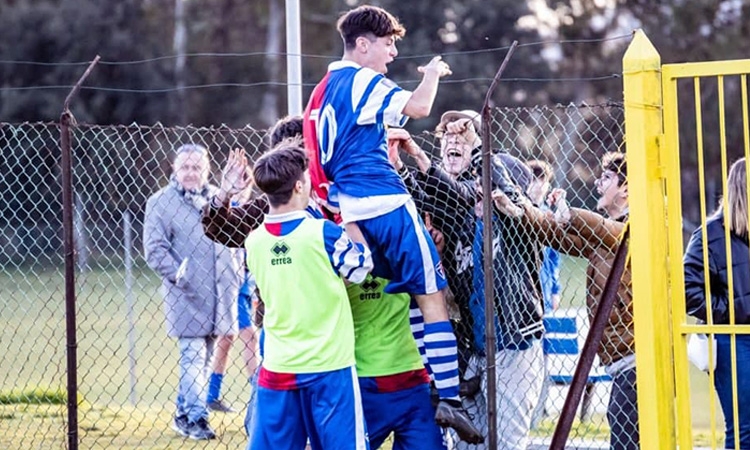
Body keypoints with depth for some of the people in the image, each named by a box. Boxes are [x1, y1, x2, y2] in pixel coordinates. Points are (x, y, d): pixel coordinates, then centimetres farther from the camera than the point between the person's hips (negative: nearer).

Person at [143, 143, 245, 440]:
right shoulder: (160, 203, -2)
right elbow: (155, 248, -8)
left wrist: (236, 276, 11)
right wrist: (178, 276, -18)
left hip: (218, 294, 5)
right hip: (186, 297, -5)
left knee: (203, 358, 12)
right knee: (193, 357, -9)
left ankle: (184, 413, 23)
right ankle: (196, 418, -5)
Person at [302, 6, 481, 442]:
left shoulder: (323, 90, 19)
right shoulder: (363, 81, -8)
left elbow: (320, 155, 23)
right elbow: (418, 107, -19)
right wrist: (433, 74, -1)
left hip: (346, 208, 9)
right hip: (386, 204, -9)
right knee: (432, 294, -8)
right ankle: (448, 396, -14)